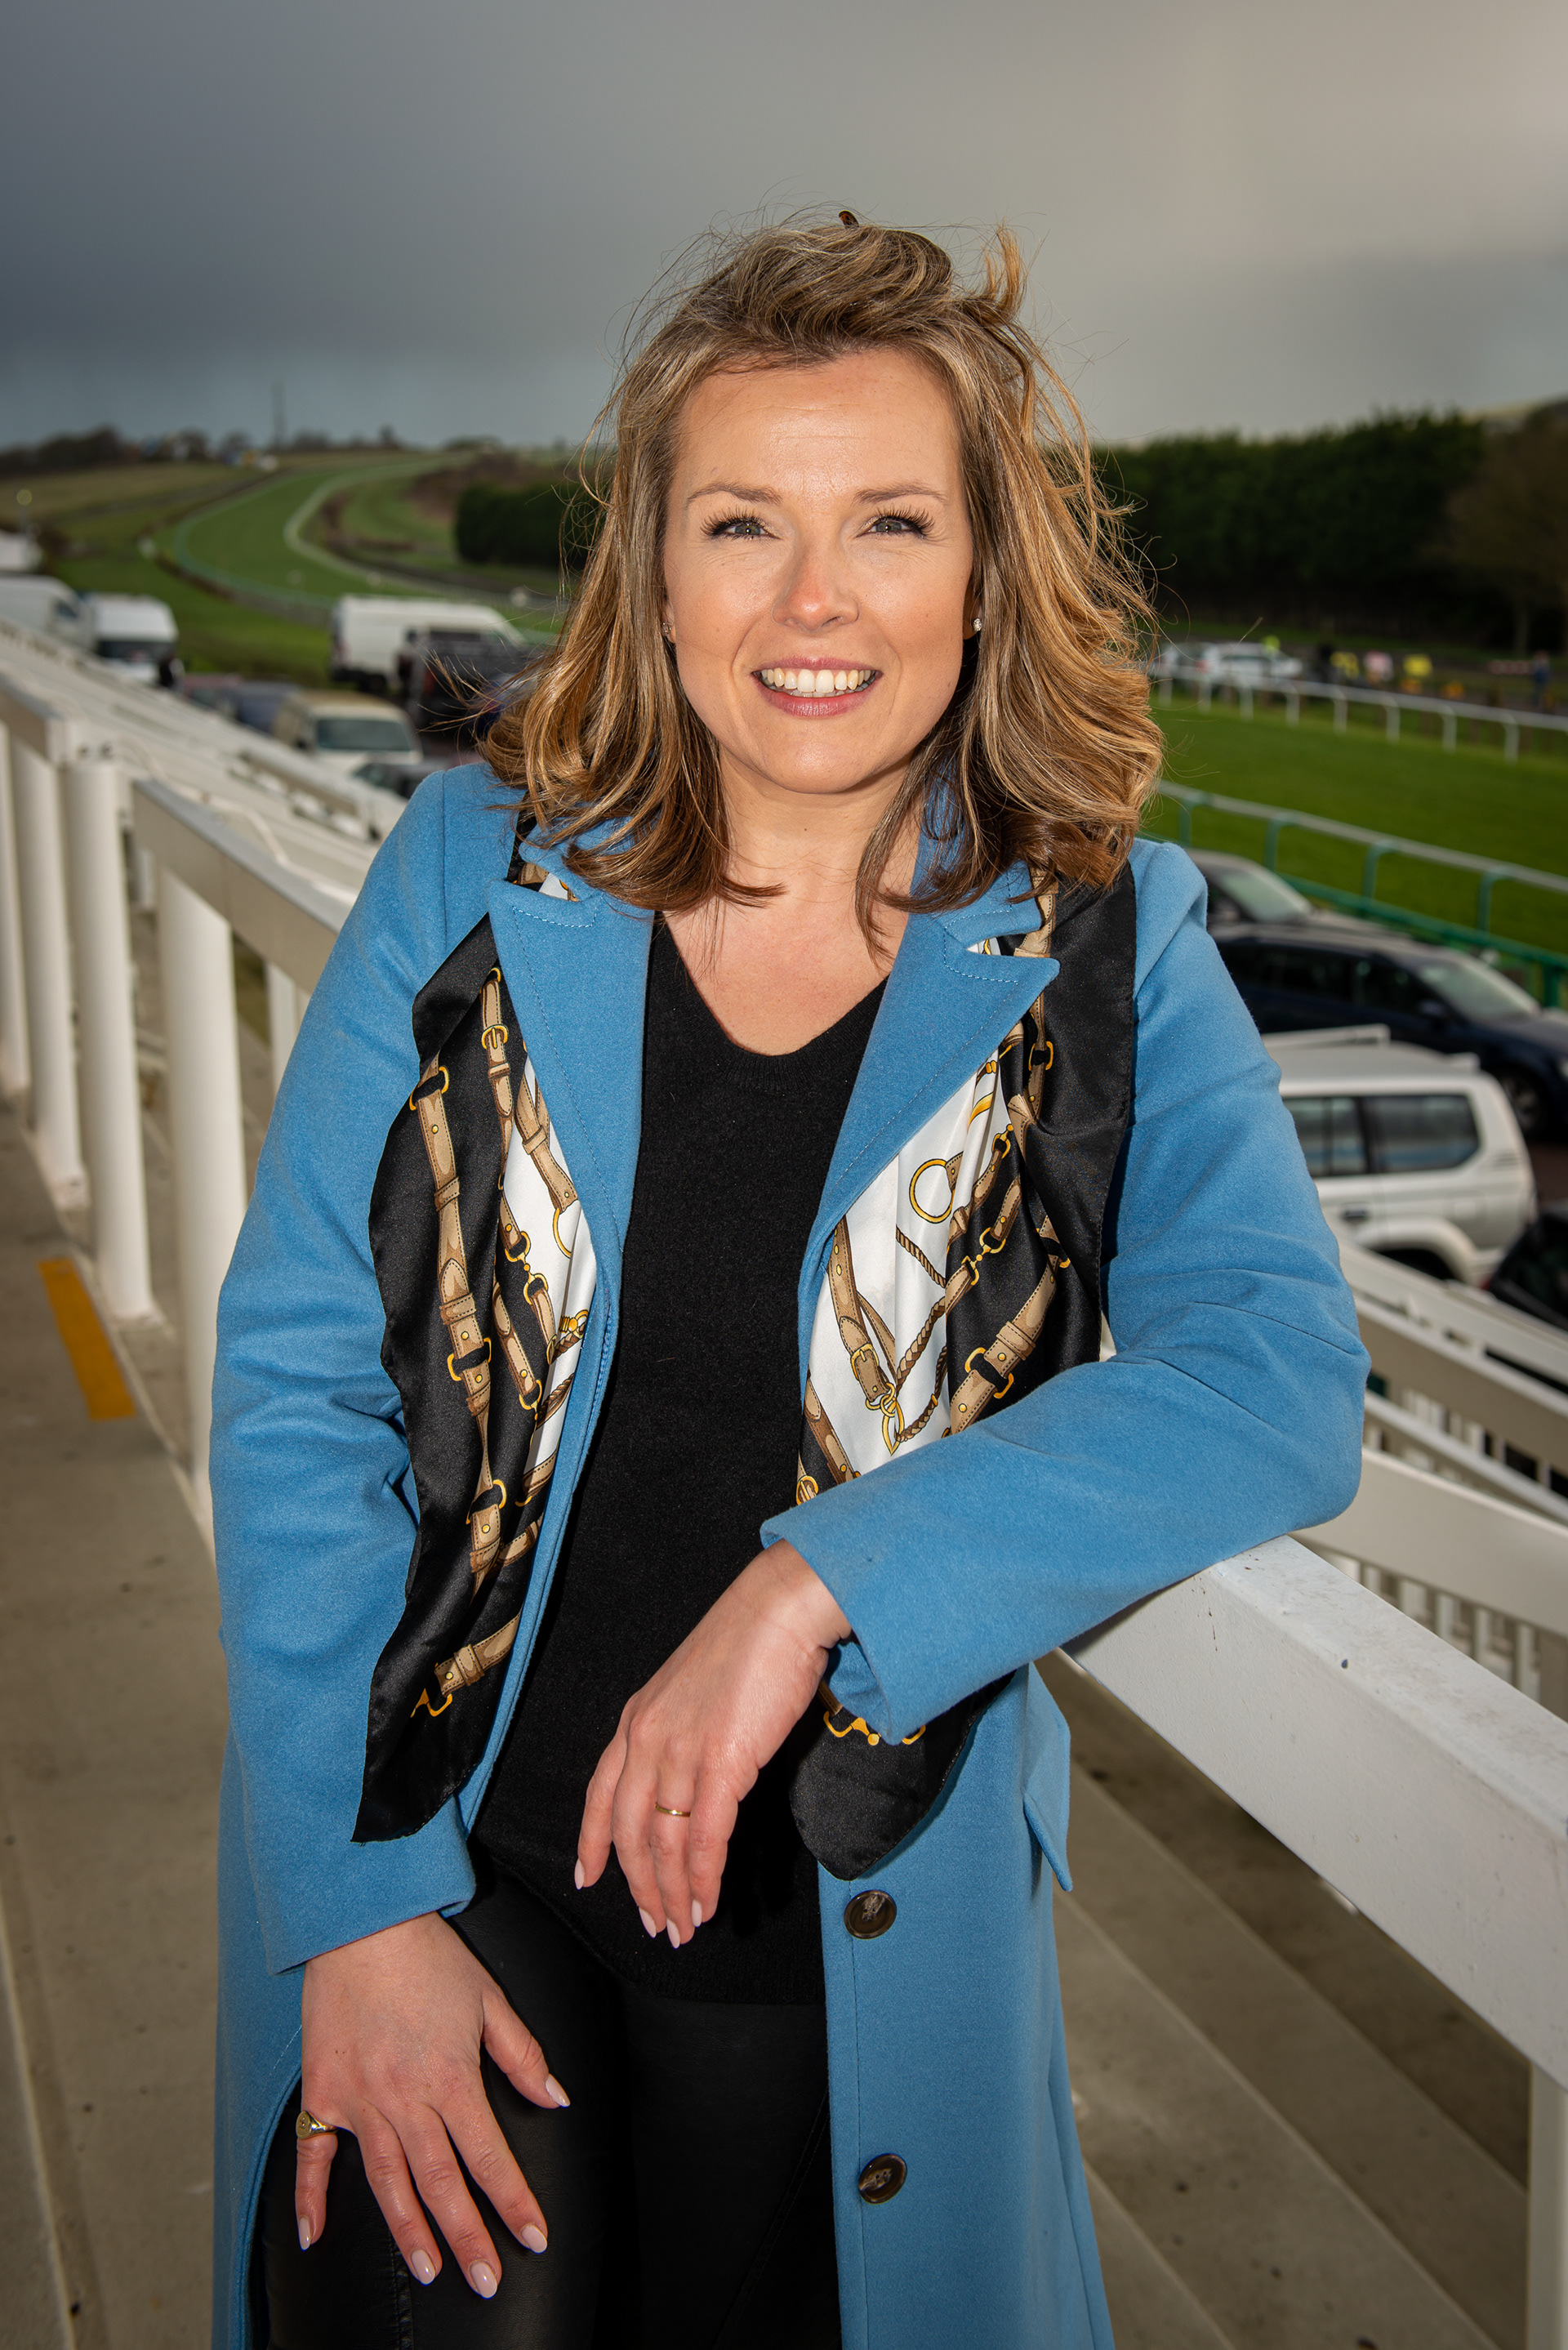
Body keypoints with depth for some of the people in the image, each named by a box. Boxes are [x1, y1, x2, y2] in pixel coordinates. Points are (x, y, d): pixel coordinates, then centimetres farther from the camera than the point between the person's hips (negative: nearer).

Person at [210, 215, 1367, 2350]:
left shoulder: (1105, 948, -7)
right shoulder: (476, 873, -6)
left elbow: (1281, 1385, -19)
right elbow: (294, 1374, -7)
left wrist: (818, 1579, -30)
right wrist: (356, 1908, -11)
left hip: (858, 1927, 1)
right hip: (443, 1860, 0)